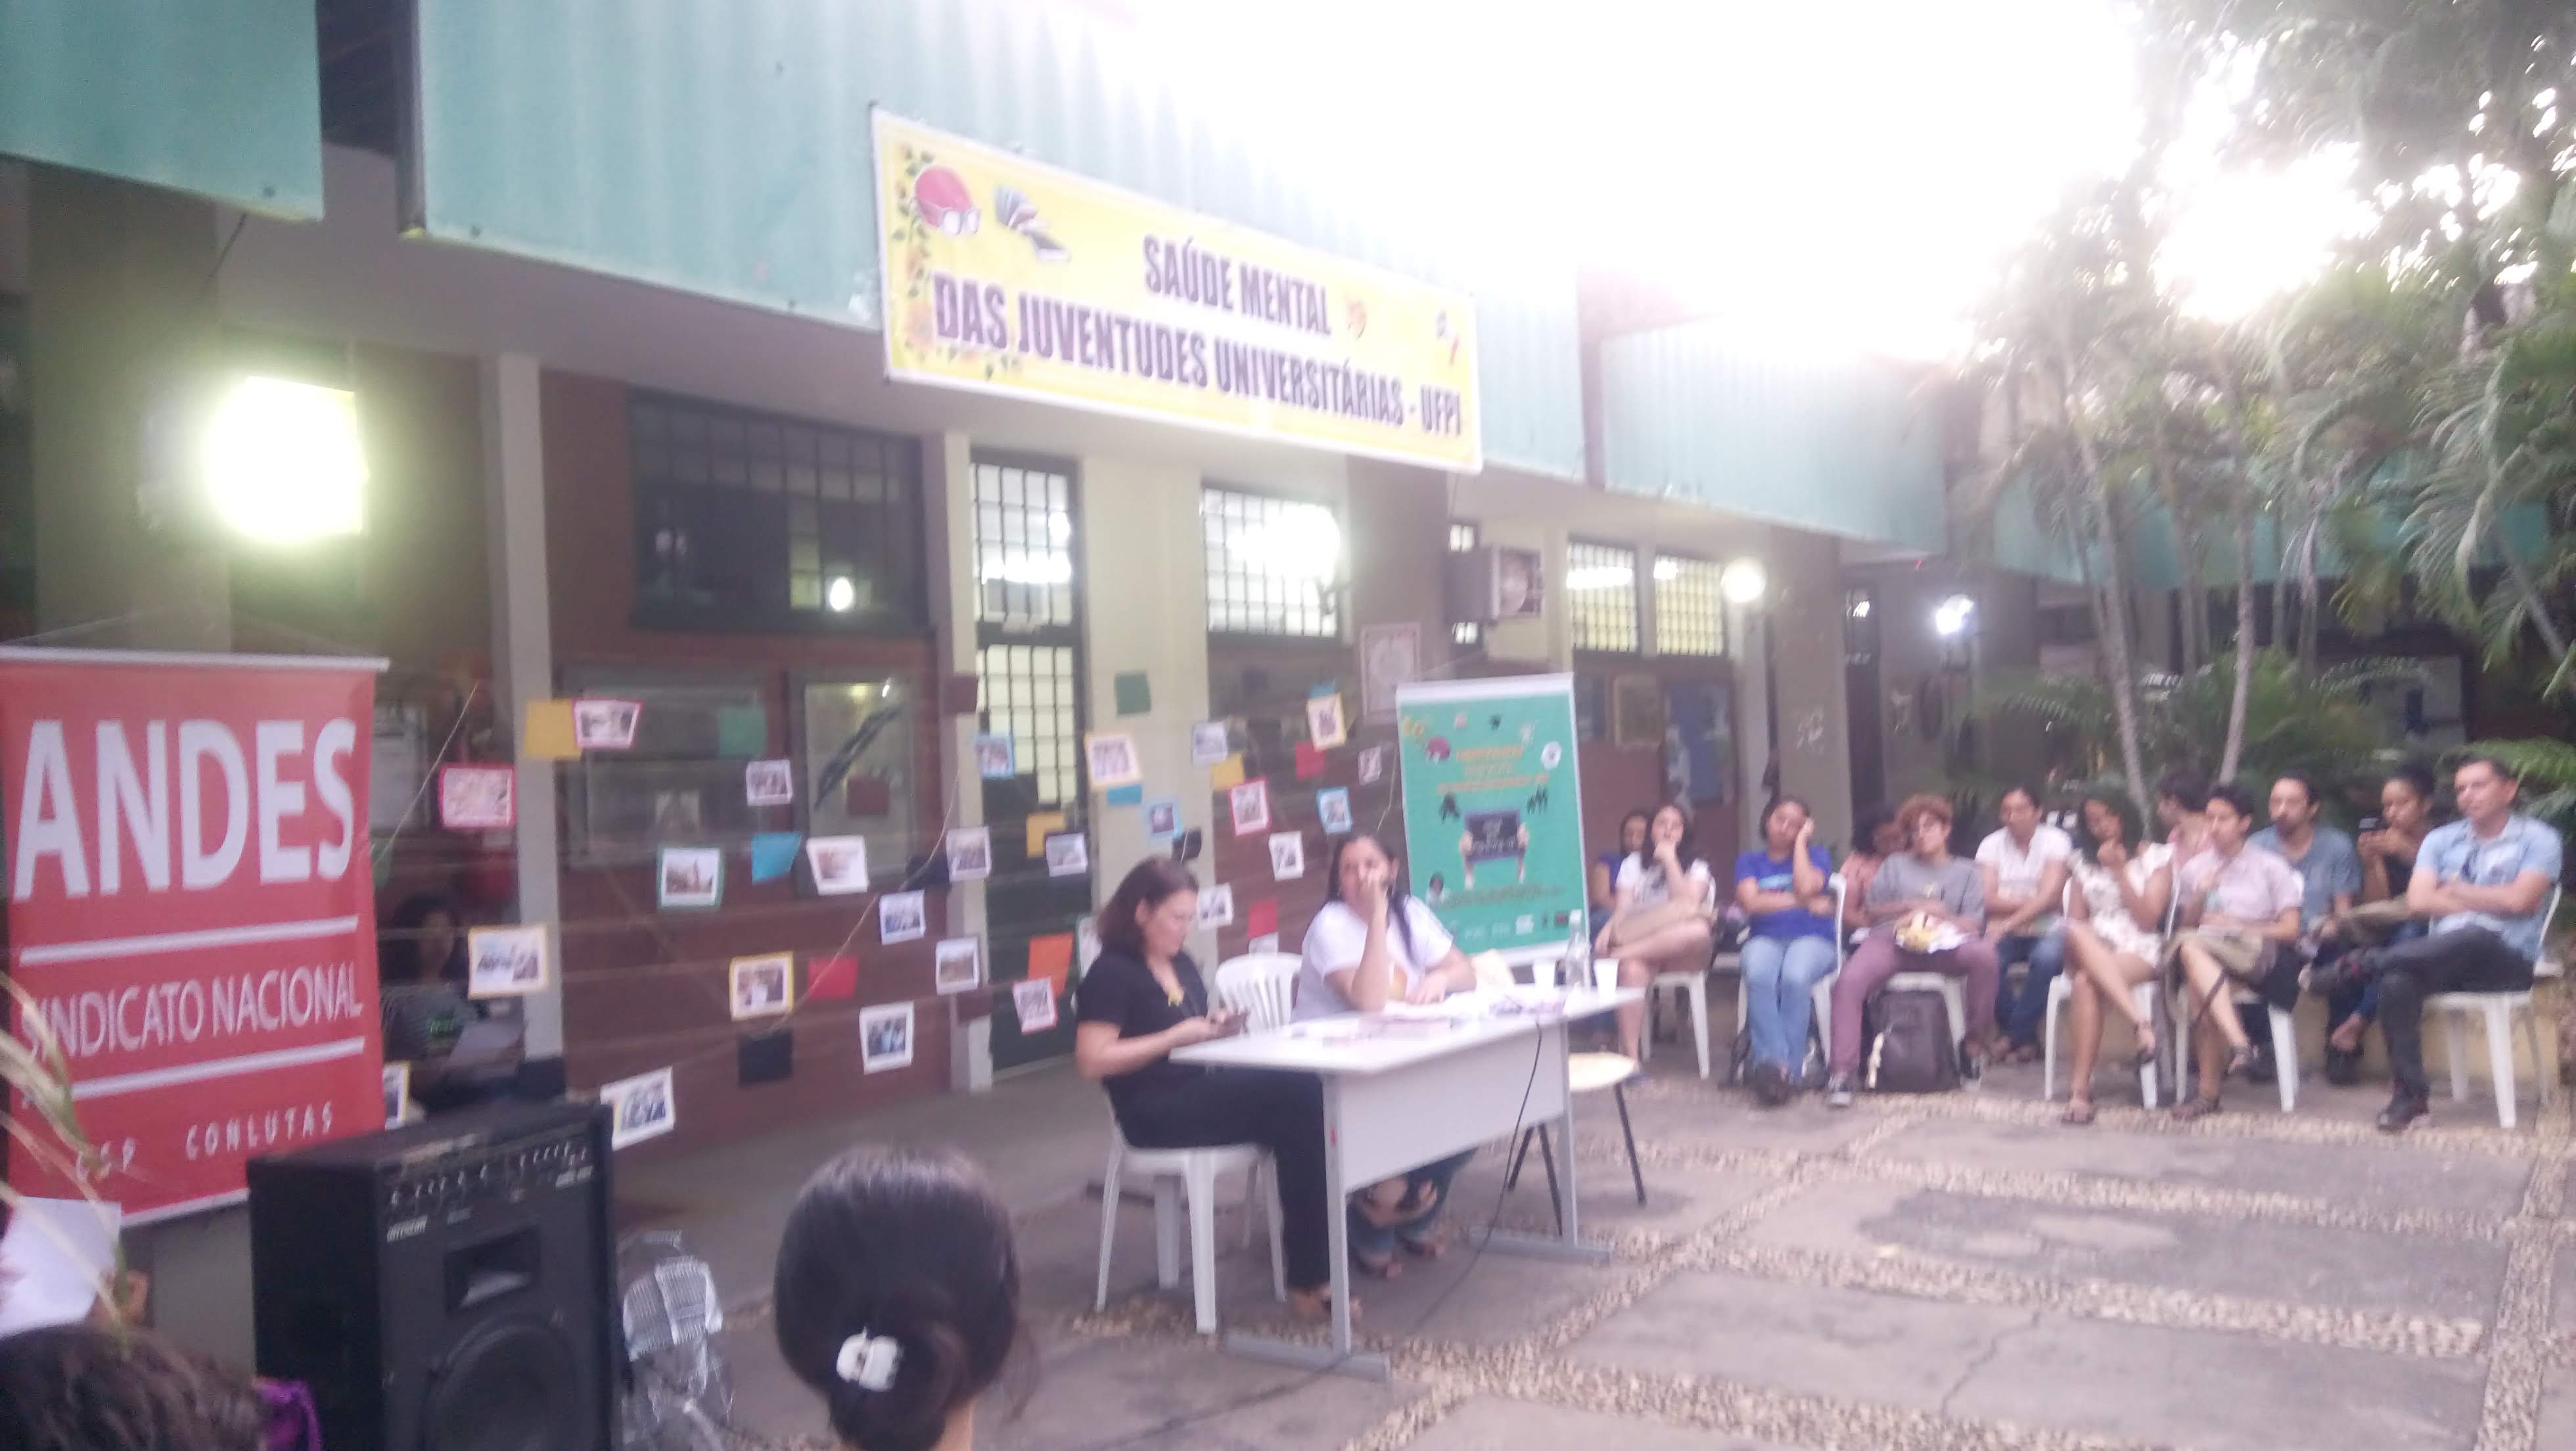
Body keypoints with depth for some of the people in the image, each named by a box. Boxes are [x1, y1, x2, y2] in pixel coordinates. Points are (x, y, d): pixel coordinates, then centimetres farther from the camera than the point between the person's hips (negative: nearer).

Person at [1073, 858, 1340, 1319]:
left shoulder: (1183, 966, 18)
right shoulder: (1111, 972, -5)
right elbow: (1092, 1062, -14)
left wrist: (1216, 1025, 4)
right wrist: (1176, 1036, -14)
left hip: (1200, 1093, 7)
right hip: (1156, 1112, -7)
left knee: (1305, 1091, -23)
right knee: (1296, 1094, -26)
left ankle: (1311, 1276, -22)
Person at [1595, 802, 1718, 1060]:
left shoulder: (1696, 867, 10)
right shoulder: (1633, 863, 14)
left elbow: (1689, 902, -10)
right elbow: (1623, 907, 1)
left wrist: (1670, 860, -8)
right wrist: (1608, 929, -21)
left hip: (1680, 952, 0)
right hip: (1638, 939, 0)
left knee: (1698, 930, -38)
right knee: (1632, 968, -38)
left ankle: (1622, 951, -30)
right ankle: (1630, 1058, -40)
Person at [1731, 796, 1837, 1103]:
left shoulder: (1816, 855, 14)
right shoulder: (1749, 861, 17)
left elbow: (1806, 887, -8)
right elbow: (1752, 903, -2)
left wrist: (1801, 841, 1)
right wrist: (1807, 903, -3)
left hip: (1812, 939, -1)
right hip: (1766, 938, 1)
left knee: (1795, 977, -38)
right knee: (1758, 977, -37)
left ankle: (1788, 1067, -32)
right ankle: (1772, 1062, -39)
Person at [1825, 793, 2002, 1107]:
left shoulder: (1966, 871, 25)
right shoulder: (1894, 865, 30)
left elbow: (1974, 924, 10)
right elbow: (1872, 909, 17)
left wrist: (1933, 919, -7)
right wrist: (1914, 906, 3)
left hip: (1944, 943, 0)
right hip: (1890, 940, 0)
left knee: (1984, 953, -35)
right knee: (1848, 982, -32)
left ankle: (1977, 1043, -16)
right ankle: (1841, 1072, -32)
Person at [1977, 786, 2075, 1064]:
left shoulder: (2056, 841, -2)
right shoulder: (1991, 844, 6)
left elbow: (2050, 896, -14)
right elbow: (1988, 900, -3)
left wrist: (2008, 922, -24)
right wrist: (2028, 903, -14)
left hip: (2046, 932, -2)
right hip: (2005, 932, 2)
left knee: (2047, 957, -36)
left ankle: (2015, 1036, -17)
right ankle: (2026, 1039, -13)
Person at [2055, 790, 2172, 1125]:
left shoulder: (2158, 856, 10)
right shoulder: (2085, 859, 21)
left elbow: (2147, 919, 0)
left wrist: (2119, 871, -4)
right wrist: (2086, 940, -8)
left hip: (2139, 950, -3)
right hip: (2090, 952, 3)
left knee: (2084, 983, -38)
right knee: (2078, 935, -38)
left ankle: (2080, 1090, -41)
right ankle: (2141, 1022, -45)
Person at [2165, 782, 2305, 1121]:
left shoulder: (2271, 868, 11)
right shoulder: (2195, 868, 19)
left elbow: (2290, 930, 4)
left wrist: (2235, 925, -4)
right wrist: (2199, 896, 0)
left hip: (2254, 955, -3)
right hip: (2203, 948, 3)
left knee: (2191, 945, -37)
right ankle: (2239, 1043, -50)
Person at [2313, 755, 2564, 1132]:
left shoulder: (2539, 840, 5)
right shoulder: (2440, 840, 15)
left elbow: (2519, 901, -11)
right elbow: (2419, 901, 1)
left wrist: (2455, 890, 1)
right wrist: (2490, 903, -5)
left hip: (2506, 959, -3)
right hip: (2444, 957, 3)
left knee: (2475, 937, -41)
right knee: (2397, 982, -32)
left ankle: (2361, 963, -31)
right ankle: (2410, 1093, -26)